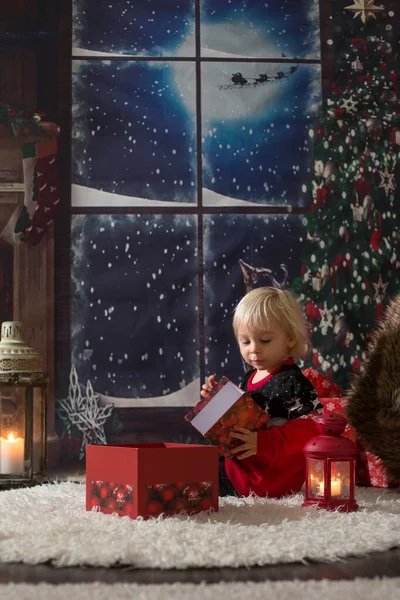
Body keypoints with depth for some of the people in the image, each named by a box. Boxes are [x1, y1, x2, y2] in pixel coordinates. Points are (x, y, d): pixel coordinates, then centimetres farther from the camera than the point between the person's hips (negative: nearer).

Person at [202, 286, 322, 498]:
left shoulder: (290, 383, -20)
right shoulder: (250, 377, 8)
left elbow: (311, 427, -28)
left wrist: (262, 442, -35)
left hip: (271, 475, -9)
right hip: (245, 462, 9)